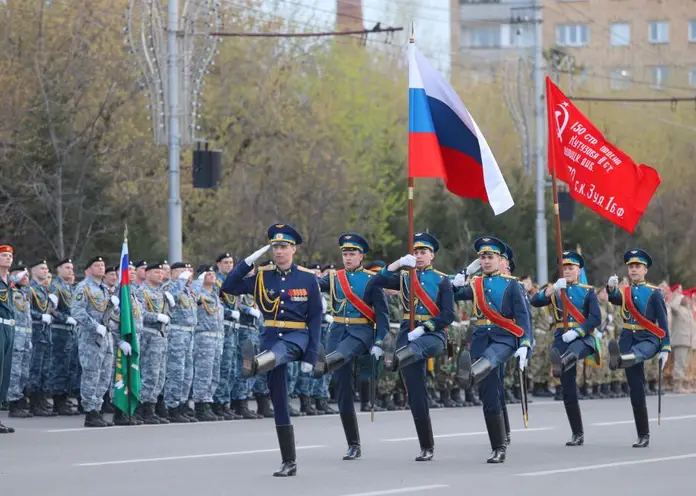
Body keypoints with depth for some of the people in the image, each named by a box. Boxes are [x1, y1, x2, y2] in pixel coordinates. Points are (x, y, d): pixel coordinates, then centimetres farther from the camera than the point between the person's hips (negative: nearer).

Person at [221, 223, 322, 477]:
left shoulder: (307, 279, 0)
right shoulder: (261, 276, 6)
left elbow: (315, 319, 0)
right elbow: (227, 288, -1)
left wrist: (311, 357, -7)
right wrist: (249, 260, -9)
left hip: (297, 336, -3)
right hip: (271, 336, 3)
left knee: (279, 349, -40)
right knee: (278, 399, 1)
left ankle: (254, 364, -76)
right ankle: (289, 462, 6)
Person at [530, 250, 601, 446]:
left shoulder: (588, 291, 8)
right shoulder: (555, 290, 14)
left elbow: (596, 318, -4)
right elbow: (535, 302, -4)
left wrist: (576, 332, -17)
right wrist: (554, 287, -18)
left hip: (583, 338, -3)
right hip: (562, 340, 3)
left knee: (574, 350, -42)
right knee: (568, 390, 0)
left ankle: (561, 363, -75)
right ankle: (578, 434, 6)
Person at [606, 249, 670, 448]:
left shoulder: (654, 293, 2)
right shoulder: (624, 293, 12)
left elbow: (663, 322, 0)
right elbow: (614, 299, -11)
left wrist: (665, 349, -7)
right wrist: (611, 288, -34)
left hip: (648, 339, -3)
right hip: (629, 340, 3)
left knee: (636, 353, -40)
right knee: (636, 392, 0)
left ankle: (619, 359, -74)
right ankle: (643, 436, 5)